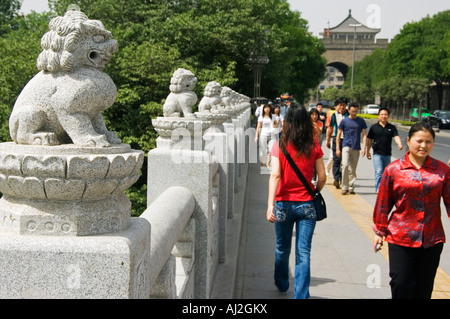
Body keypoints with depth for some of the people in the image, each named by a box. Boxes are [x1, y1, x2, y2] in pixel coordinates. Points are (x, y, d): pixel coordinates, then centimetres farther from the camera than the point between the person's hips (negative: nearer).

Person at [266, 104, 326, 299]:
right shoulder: (314, 147, -3)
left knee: (282, 248, 21)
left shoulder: (280, 146, -8)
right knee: (303, 254, 2)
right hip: (306, 205, 0)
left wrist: (270, 205, -24)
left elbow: (275, 175, -18)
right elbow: (322, 177, -1)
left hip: (283, 204, 0)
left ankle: (282, 284, 42)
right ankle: (301, 295, 0)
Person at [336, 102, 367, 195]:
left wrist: (364, 147, -3)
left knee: (353, 169, 6)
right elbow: (338, 135, 8)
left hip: (356, 148, 2)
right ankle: (344, 187, -9)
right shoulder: (344, 121, 3)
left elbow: (364, 135, 8)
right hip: (346, 146, -2)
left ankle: (351, 187, 17)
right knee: (345, 165, -17)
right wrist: (337, 148, 3)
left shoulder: (361, 121, 7)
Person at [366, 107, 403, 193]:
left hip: (387, 154, 3)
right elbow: (370, 140, 8)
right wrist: (368, 151, 8)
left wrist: (399, 144, -29)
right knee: (379, 172, -14)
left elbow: (396, 136, -8)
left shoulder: (392, 127, 5)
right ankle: (378, 189, -15)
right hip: (377, 154, -3)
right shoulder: (374, 127, 2)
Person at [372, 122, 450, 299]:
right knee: (401, 285, -3)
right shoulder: (393, 170, -2)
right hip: (400, 238, -2)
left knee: (424, 289, 10)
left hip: (432, 240, 2)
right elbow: (383, 203, 5)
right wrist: (380, 231, 9)